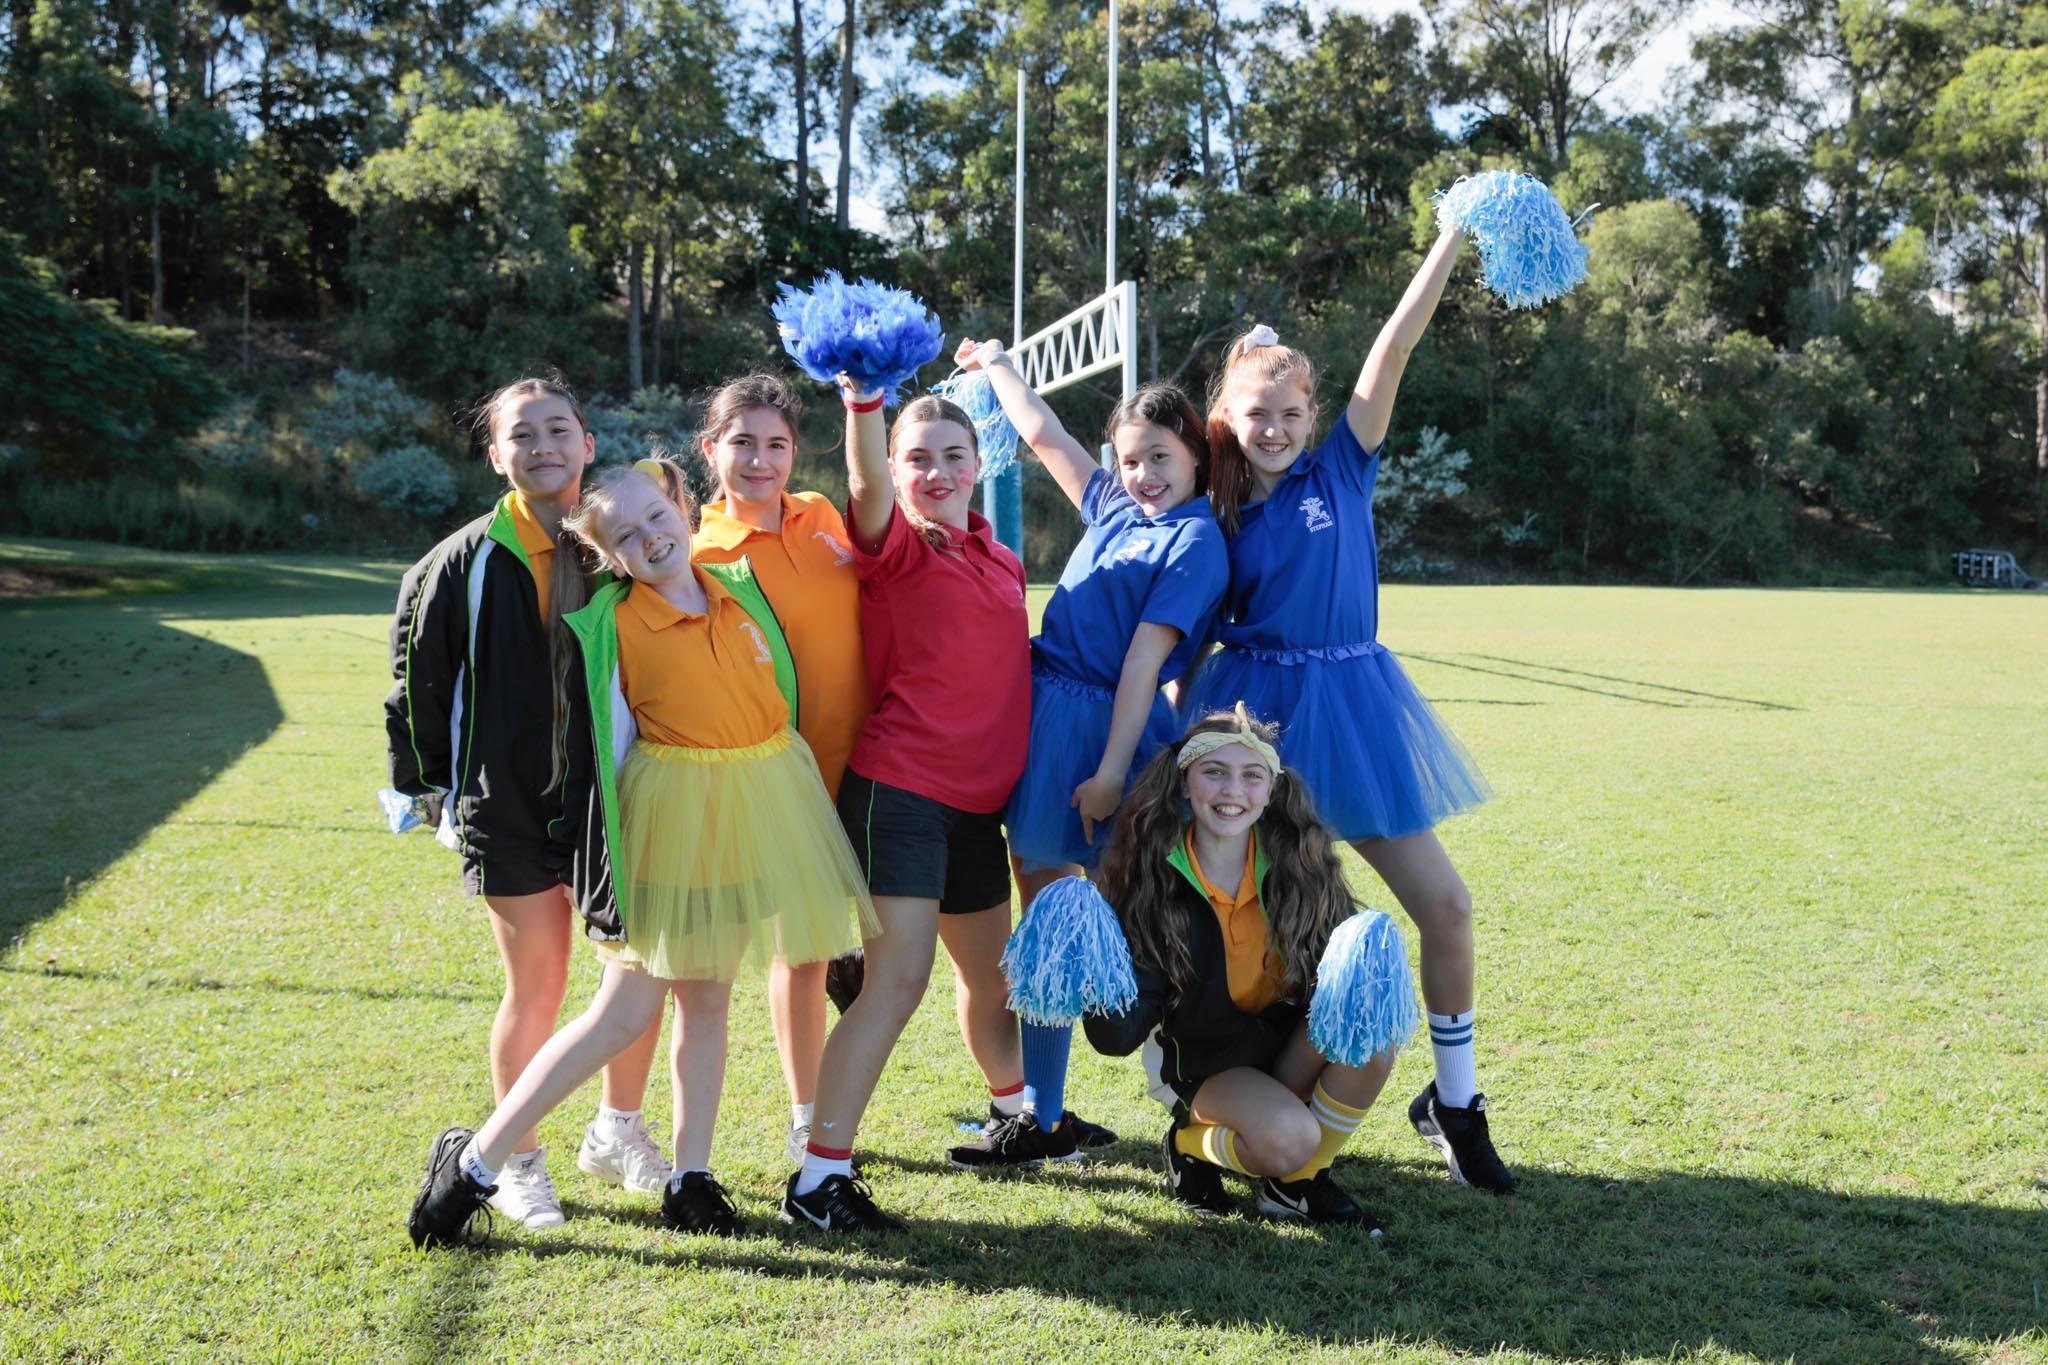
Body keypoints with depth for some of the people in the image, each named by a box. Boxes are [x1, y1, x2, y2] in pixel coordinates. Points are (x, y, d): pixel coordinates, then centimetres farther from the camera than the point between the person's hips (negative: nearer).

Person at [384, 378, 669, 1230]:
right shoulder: (466, 563, -5)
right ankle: (519, 1164, 22)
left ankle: (617, 1133, 30)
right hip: (508, 805, -3)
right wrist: (429, 787, 4)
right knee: (537, 989, 2)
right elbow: (417, 681, 3)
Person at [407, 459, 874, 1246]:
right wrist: (606, 887, -10)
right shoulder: (609, 627, -10)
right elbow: (597, 755, -9)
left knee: (706, 1000, 12)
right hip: (677, 814, -5)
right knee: (625, 1013, -4)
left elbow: (784, 683, 21)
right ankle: (473, 1161, 6)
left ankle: (691, 1179, 20)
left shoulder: (744, 588, 6)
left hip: (762, 812, 5)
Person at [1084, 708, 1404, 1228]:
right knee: (1287, 1137, -31)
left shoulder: (1298, 863, -13)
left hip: (1291, 1041, 3)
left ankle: (1296, 1182, -3)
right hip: (1199, 1058, -3)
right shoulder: (1152, 880, -20)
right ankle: (1191, 1143, 5)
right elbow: (1123, 1034, -23)